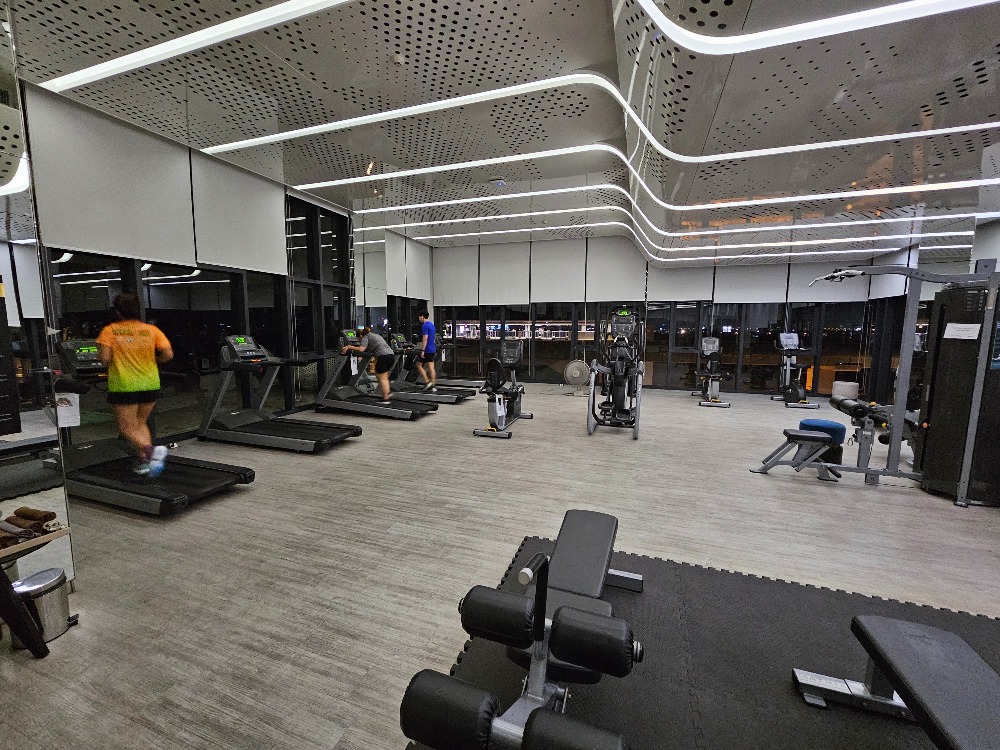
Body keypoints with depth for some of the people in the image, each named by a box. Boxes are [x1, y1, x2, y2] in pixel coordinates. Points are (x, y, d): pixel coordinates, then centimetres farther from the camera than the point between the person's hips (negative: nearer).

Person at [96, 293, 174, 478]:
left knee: (127, 427, 6)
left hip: (123, 385, -3)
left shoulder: (110, 331, -5)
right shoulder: (151, 330, 1)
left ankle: (150, 449, -19)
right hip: (151, 384, 4)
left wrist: (116, 361, 11)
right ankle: (144, 461, 12)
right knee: (141, 422, 19)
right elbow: (168, 355, -4)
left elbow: (105, 359, -11)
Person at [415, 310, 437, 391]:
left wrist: (422, 350, -21)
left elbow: (425, 339, -20)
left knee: (419, 366, 4)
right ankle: (432, 386, 7)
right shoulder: (432, 325, 15)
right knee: (431, 367, 7)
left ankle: (427, 382, -1)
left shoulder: (425, 326, -14)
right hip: (433, 349, 8)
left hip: (427, 350, -8)